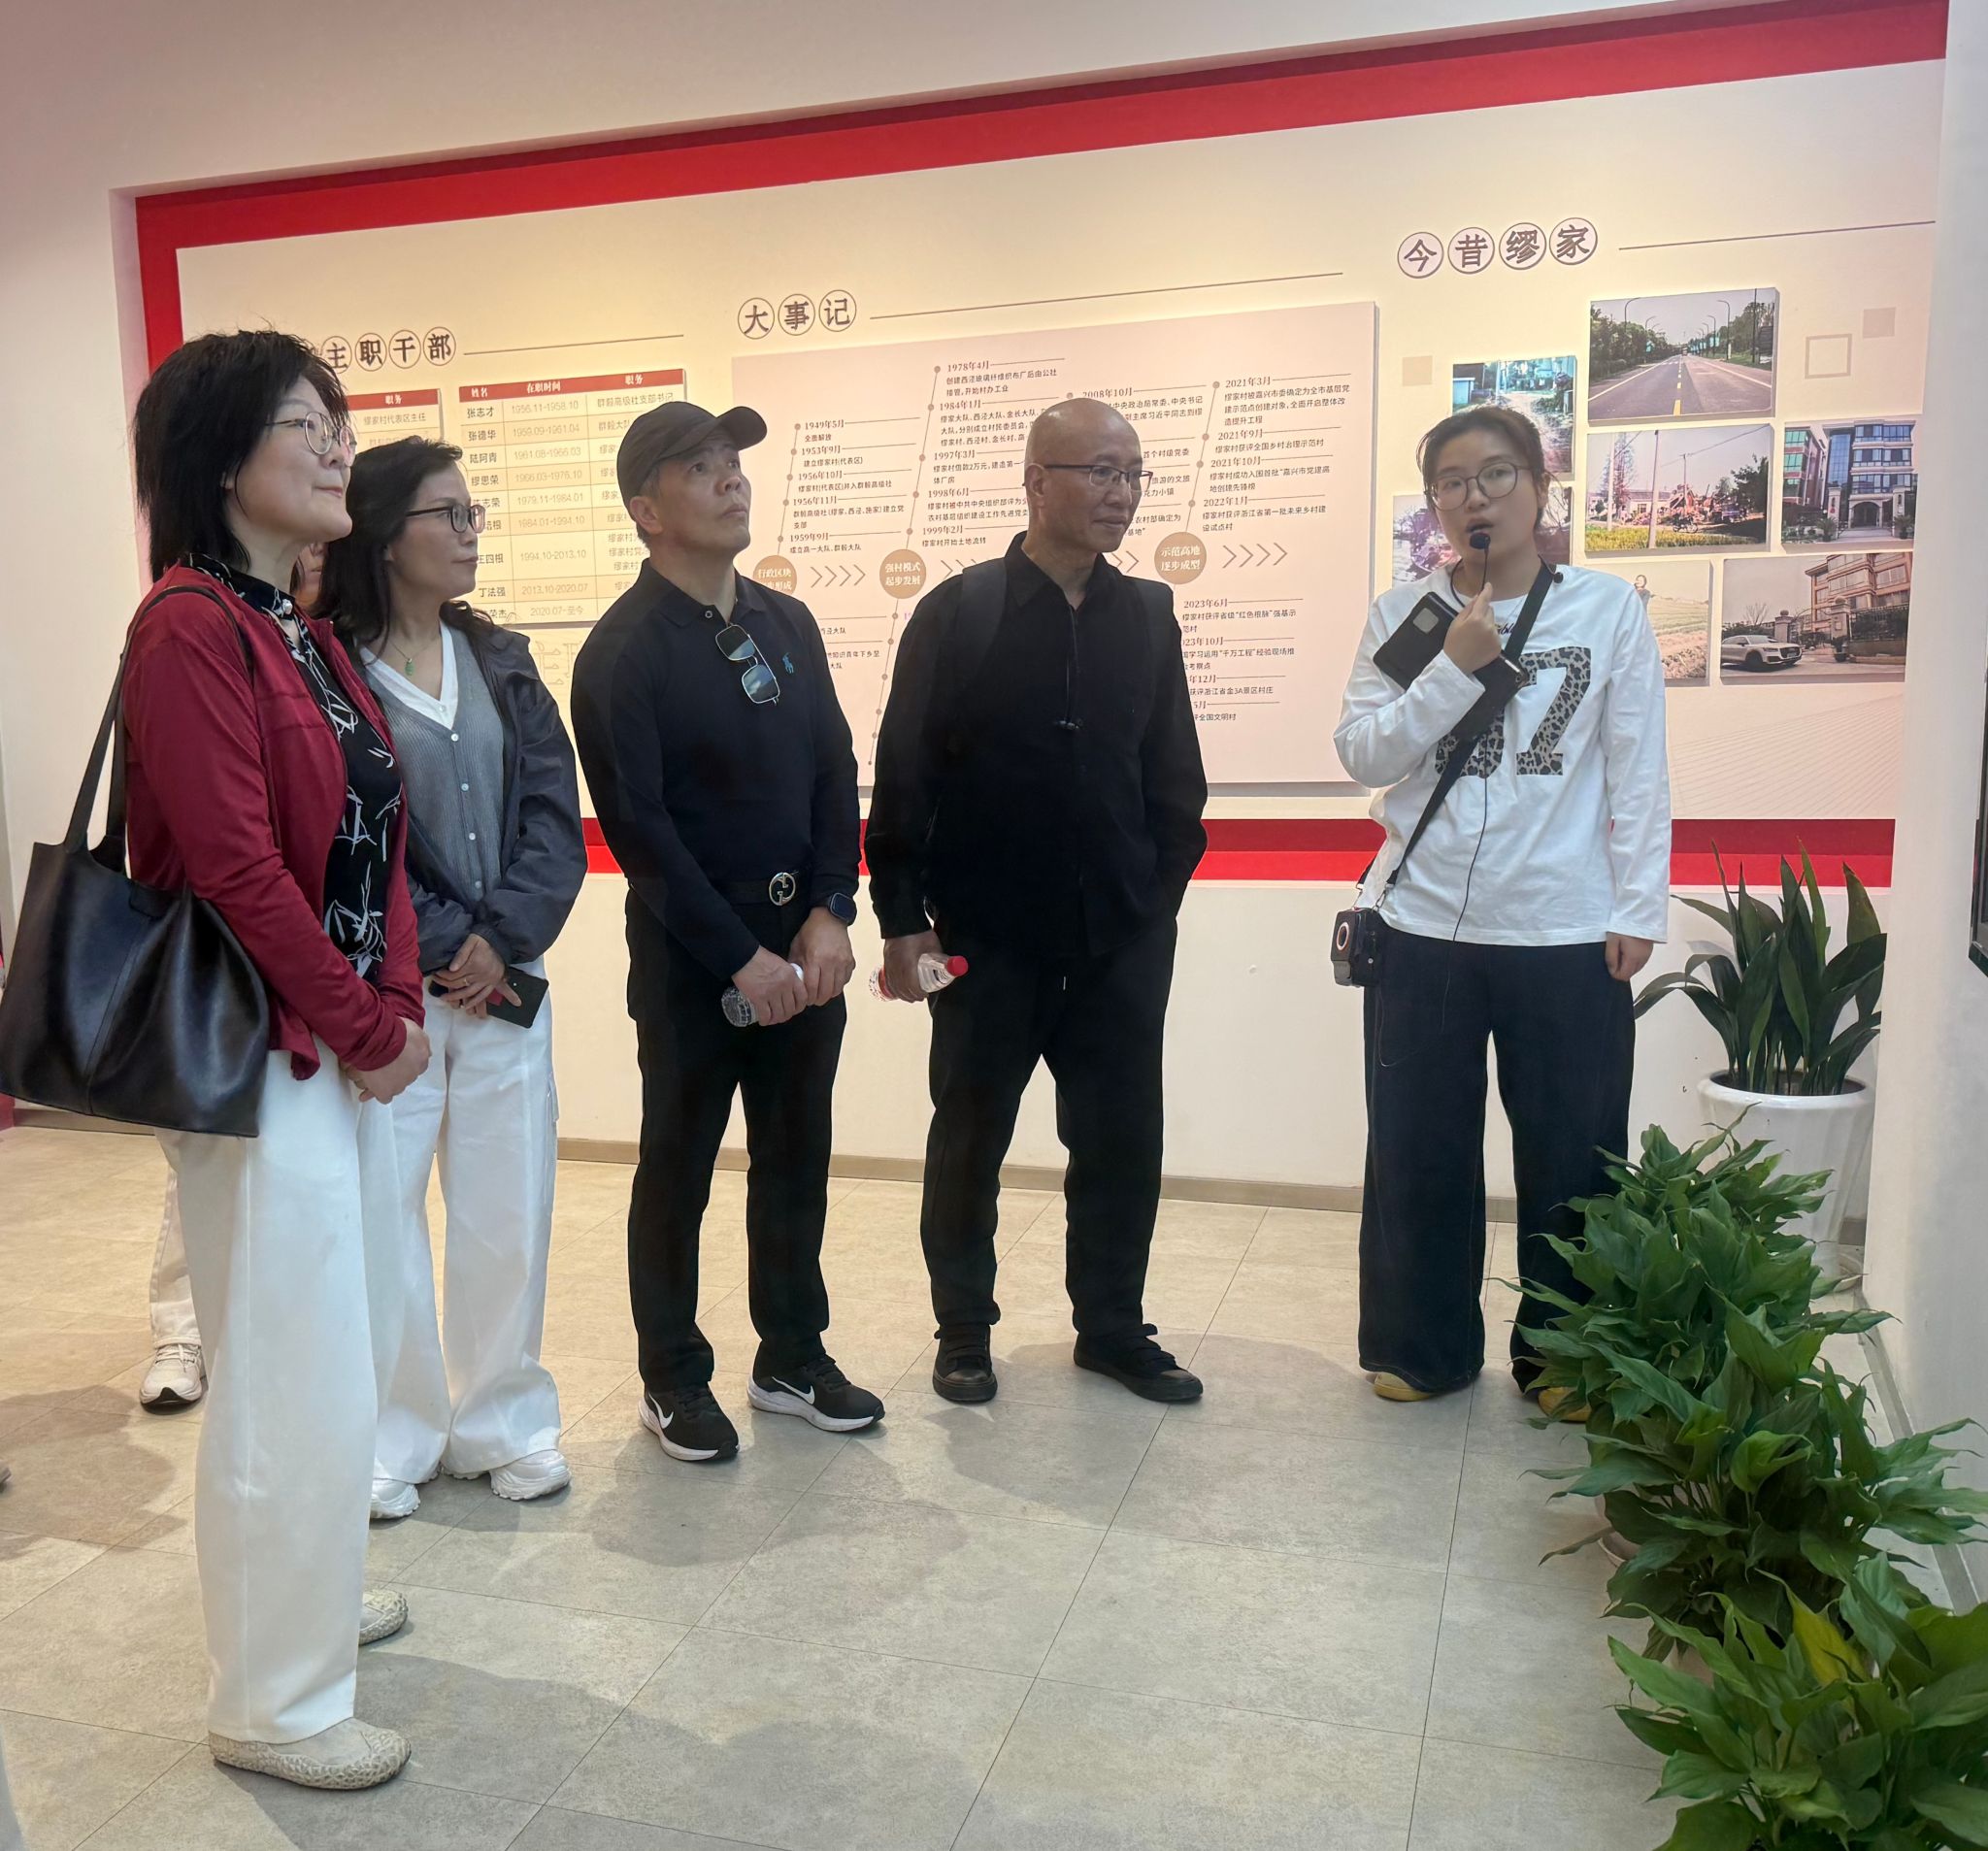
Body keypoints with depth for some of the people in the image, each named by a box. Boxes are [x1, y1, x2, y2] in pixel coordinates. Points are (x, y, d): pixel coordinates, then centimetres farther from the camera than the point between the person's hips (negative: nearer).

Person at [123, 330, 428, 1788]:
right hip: (264, 1056, -9)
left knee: (329, 1352, 21)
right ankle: (273, 1703, 21)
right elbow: (236, 867, -21)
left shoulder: (305, 627, 12)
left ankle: (302, 1595, 42)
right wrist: (365, 1032, -12)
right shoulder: (190, 626, -15)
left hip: (349, 1045, 9)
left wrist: (397, 1006, 4)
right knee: (296, 1382, 2)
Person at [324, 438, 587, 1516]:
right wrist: (442, 948, -11)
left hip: (506, 975, 4)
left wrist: (503, 939, -9)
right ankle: (395, 1436, 22)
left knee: (510, 1210, 9)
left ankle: (503, 1423, 26)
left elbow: (554, 814, 3)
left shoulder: (500, 661, 10)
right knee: (382, 1213, 3)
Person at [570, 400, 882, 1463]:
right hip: (690, 950, -5)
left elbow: (836, 772, 7)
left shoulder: (788, 624, 8)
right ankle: (673, 1381, 24)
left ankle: (792, 1358, 31)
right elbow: (638, 826, -15)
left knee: (795, 1155, 14)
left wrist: (829, 918, -5)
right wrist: (741, 958, -16)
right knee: (679, 1166, 8)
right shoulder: (623, 651, -10)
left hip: (805, 938, 6)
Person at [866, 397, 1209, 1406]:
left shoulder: (1147, 615, 6)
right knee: (968, 1140, 9)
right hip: (987, 935, -3)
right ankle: (963, 1332, 27)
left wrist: (1165, 885, 5)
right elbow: (903, 776, -6)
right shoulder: (958, 612, -5)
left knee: (1121, 1139, 10)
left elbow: (1173, 773, 11)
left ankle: (1113, 1326, 28)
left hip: (1125, 935, 4)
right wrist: (901, 916, -9)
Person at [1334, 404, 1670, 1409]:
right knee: (1416, 1154, 9)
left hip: (1566, 933, -1)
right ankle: (1422, 1347, 26)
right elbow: (1365, 754, -3)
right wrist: (1456, 667, -13)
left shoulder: (1609, 609, 0)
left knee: (1571, 1158, 8)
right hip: (1422, 925, 1)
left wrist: (1638, 912, -4)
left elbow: (1638, 775, 0)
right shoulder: (1402, 613, 4)